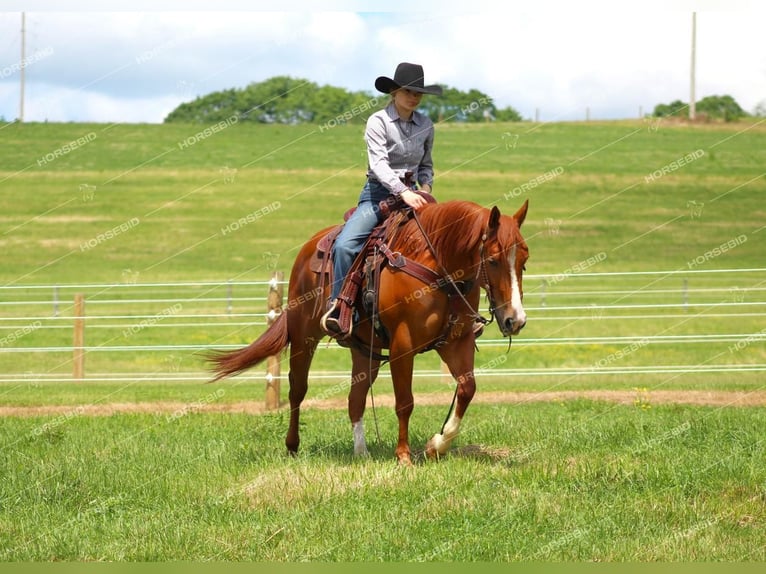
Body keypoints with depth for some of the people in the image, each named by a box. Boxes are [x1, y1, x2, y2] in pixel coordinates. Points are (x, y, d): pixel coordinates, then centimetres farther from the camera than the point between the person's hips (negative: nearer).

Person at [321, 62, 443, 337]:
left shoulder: (425, 125, 8)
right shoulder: (378, 122, -7)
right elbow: (378, 163, -19)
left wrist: (426, 186, 0)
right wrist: (402, 192, -32)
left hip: (411, 196, 4)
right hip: (378, 194, -4)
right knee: (344, 245, -27)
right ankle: (338, 307, -19)